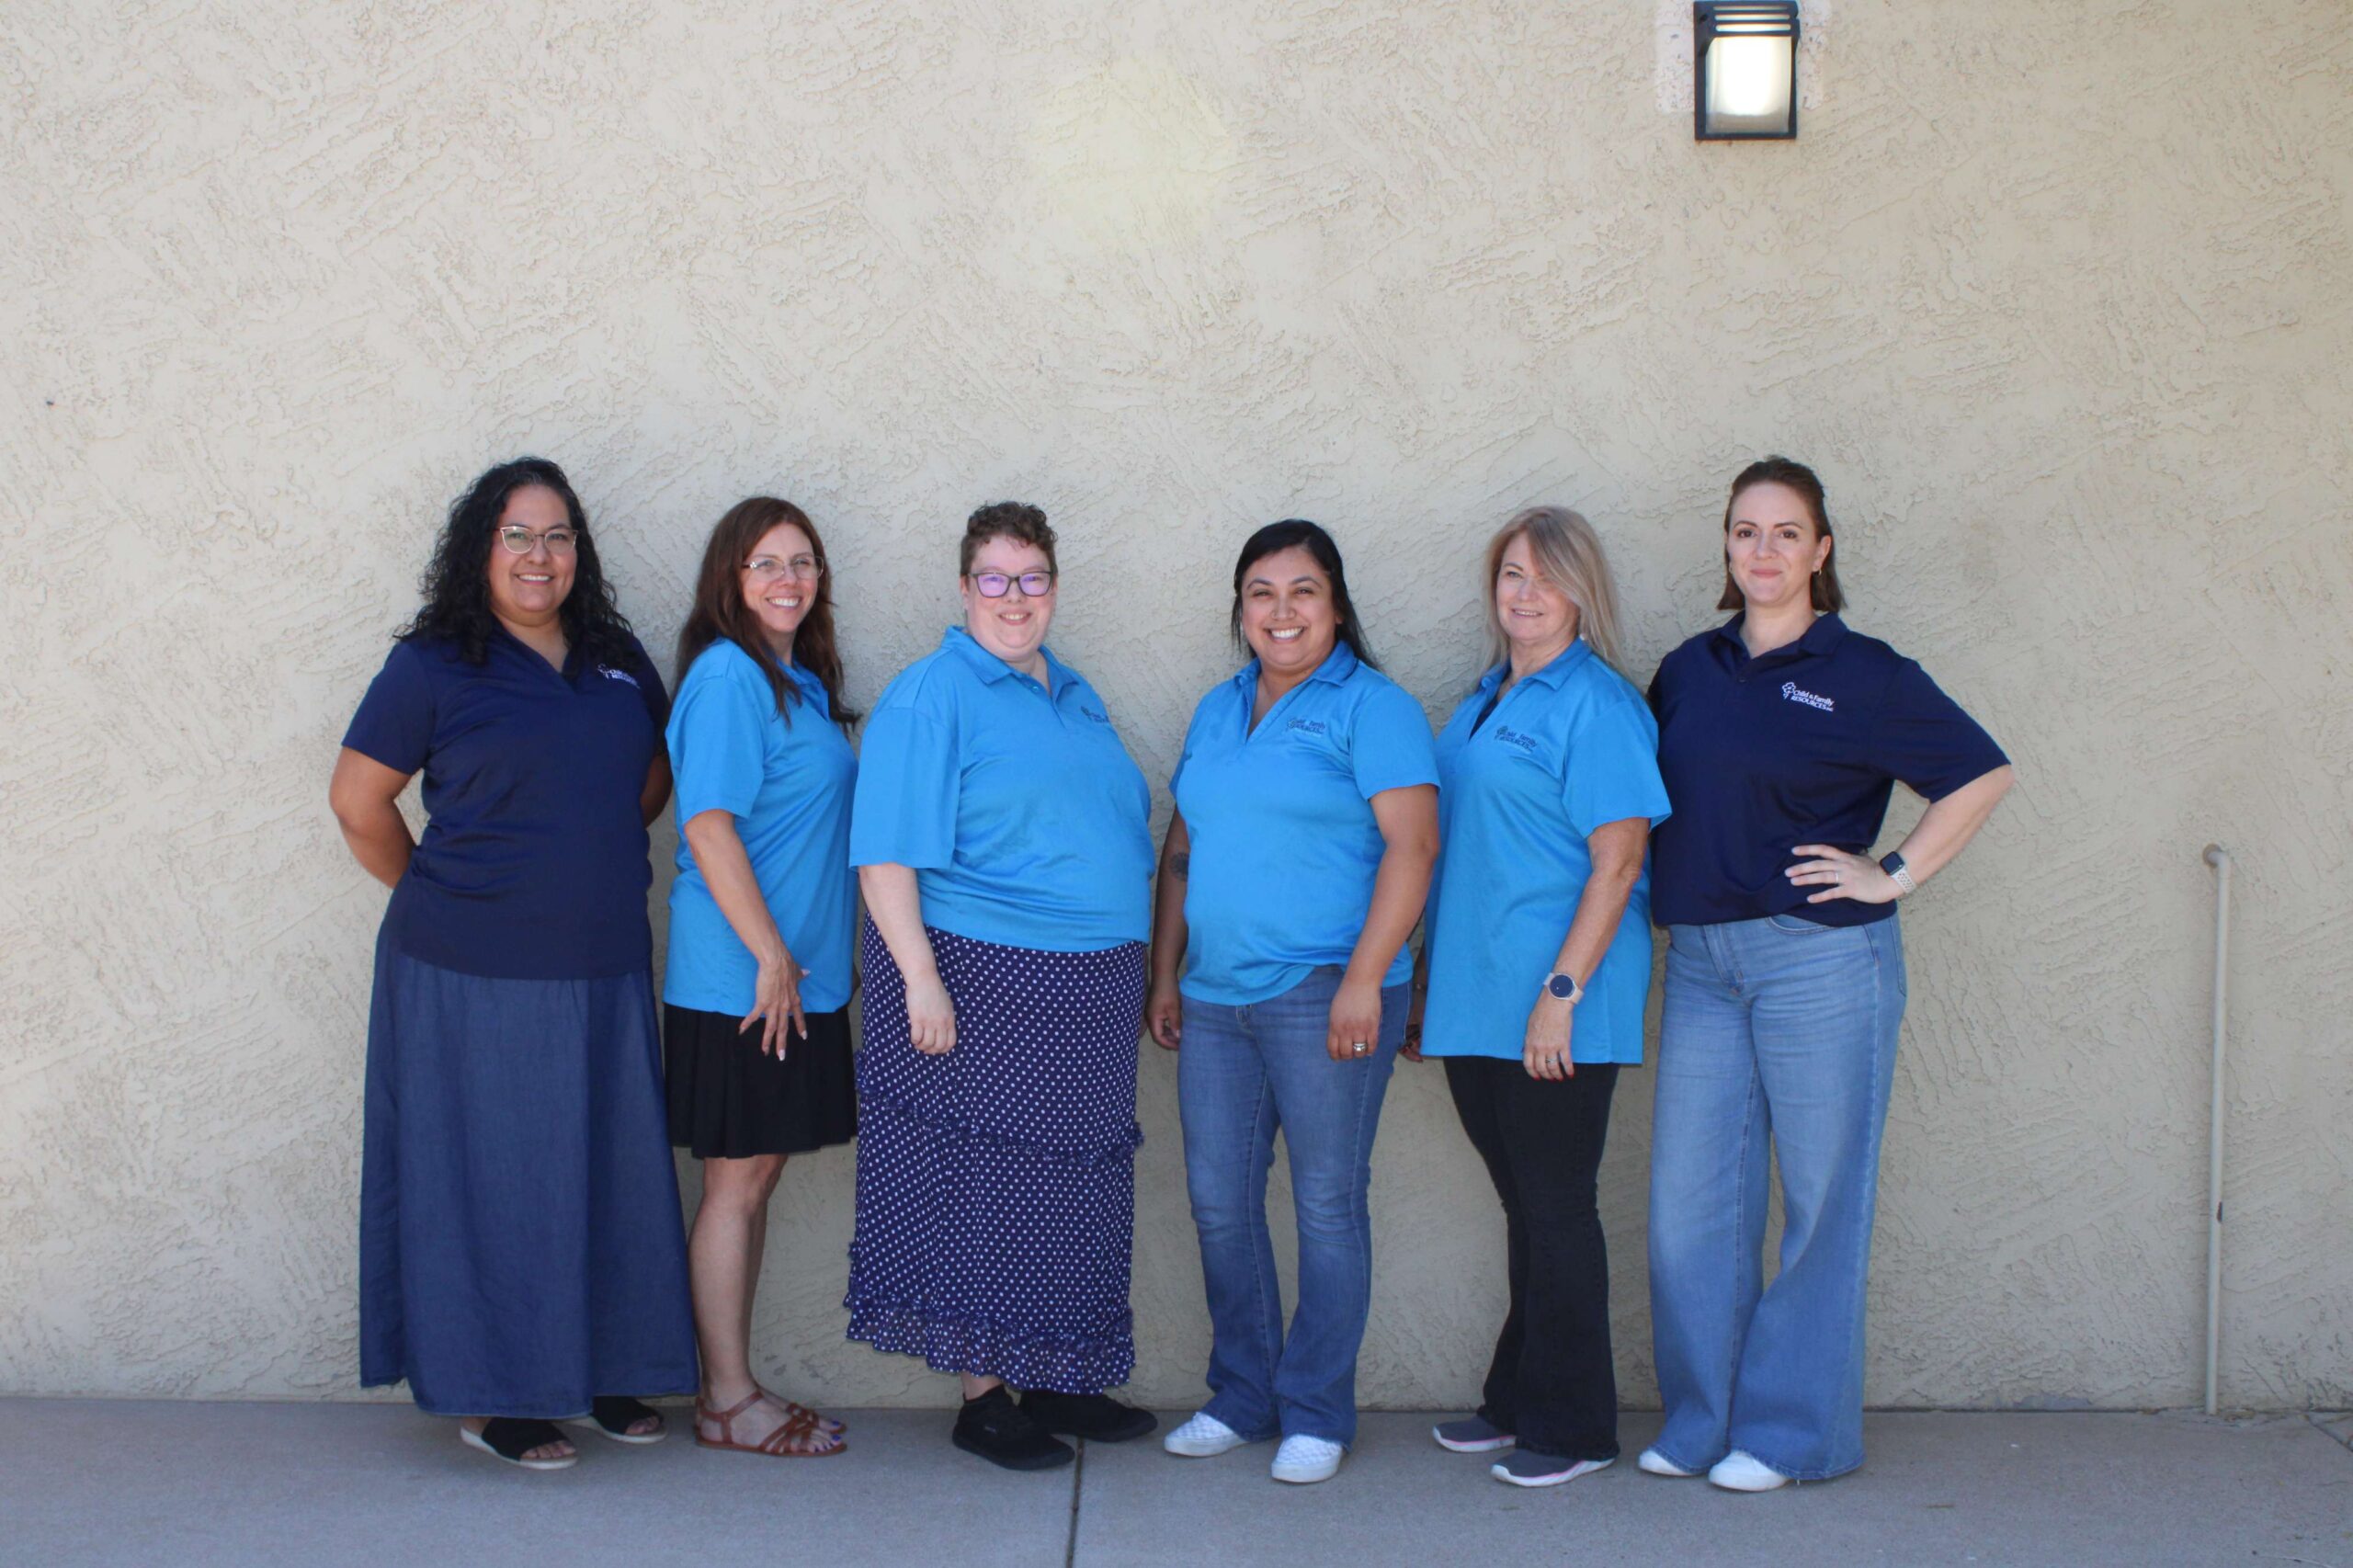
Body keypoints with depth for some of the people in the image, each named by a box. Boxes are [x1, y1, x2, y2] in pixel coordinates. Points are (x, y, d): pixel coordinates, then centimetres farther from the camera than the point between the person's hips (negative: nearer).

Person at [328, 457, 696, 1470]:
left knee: (607, 1171, 10)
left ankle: (601, 1368, 24)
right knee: (487, 1177, 2)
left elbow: (652, 777, 21)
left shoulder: (619, 661, 8)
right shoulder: (433, 665, -5)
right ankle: (486, 1395, 14)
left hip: (603, 970, 5)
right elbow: (358, 802, -3)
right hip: (472, 978, -5)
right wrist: (440, 895, 4)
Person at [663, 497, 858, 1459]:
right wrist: (769, 954, -18)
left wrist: (799, 959, 14)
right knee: (737, 1183, 0)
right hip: (738, 975, -9)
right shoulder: (728, 674, -13)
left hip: (800, 973, 9)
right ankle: (729, 1402, 10)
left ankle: (732, 1389, 22)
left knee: (757, 1176, 13)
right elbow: (707, 826, -19)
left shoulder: (801, 681, 13)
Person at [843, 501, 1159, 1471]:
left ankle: (1056, 1383, 24)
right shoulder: (931, 695, -8)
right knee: (984, 1187, -1)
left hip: (1086, 991, 8)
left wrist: (1135, 975, 20)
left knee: (1072, 1188, 12)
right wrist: (922, 981, -21)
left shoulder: (1075, 697, 16)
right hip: (982, 983, -7)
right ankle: (983, 1397, 10)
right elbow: (889, 854, -14)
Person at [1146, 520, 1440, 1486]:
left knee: (1326, 1204, 0)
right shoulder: (1219, 709, 16)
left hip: (1321, 995, -6)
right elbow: (1182, 850, 20)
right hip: (1215, 998, 7)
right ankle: (1243, 1397, 23)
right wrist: (1164, 974, 15)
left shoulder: (1371, 707, -4)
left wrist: (1363, 982, -19)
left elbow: (1412, 843, -13)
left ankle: (1316, 1415, 12)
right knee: (1218, 1200, 9)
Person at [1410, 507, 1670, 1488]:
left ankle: (1572, 1429, 12)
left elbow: (1618, 860, -16)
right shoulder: (1485, 699, 14)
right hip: (1475, 1003, 8)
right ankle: (1516, 1400, 28)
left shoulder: (1595, 705, -11)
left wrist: (1562, 990, -21)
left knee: (1556, 1209, 1)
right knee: (1522, 1204, 16)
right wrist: (1427, 981, 18)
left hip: (1553, 1014, -8)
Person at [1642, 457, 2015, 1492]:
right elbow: (1650, 802, 24)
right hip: (1701, 959, 5)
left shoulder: (1861, 674, -4)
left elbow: (1982, 775, -5)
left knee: (1820, 1197, 2)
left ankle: (1794, 1430, 14)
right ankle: (1700, 1419, 19)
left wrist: (1893, 878, -7)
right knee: (1690, 1197, 6)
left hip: (1820, 959, -5)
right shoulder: (1689, 670, 12)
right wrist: (1668, 887, 10)